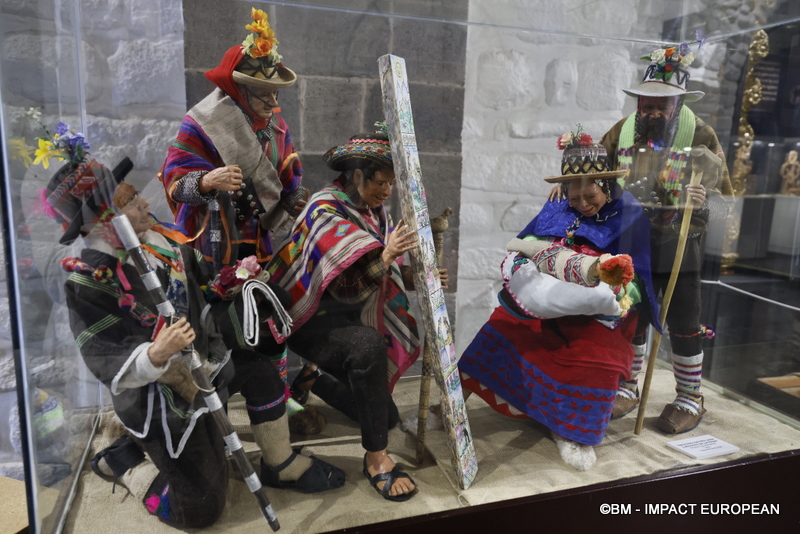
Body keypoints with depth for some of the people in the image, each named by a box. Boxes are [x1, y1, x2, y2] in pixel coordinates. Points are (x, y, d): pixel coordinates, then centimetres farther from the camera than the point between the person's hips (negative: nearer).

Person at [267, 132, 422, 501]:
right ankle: (376, 458, -23)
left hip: (353, 316, 8)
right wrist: (384, 257, -51)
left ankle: (312, 379, 33)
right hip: (313, 321, -8)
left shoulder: (374, 211, 3)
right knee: (369, 346, -38)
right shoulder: (325, 212, -20)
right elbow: (348, 285, -34)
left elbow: (386, 275, 3)